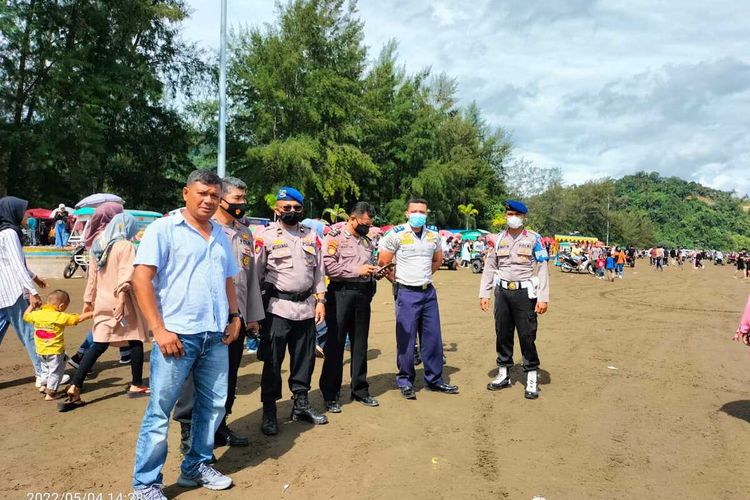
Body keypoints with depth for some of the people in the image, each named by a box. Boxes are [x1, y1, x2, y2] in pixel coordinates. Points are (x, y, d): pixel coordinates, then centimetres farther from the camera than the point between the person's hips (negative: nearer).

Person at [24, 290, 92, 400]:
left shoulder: (36, 314, -3)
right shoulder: (60, 317, -19)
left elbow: (25, 316, 18)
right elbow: (78, 318, -16)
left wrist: (32, 306, 28)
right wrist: (91, 313, -7)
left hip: (40, 351, 6)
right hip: (55, 351, -6)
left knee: (45, 368, 29)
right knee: (55, 371, 9)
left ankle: (44, 385, 34)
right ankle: (50, 393, 11)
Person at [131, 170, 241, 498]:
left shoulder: (221, 235, 15)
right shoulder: (164, 228, -4)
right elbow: (141, 278, -10)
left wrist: (234, 317, 9)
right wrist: (159, 329, -16)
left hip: (216, 335, 6)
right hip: (177, 334, -6)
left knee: (213, 404, 13)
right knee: (160, 410, 1)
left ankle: (196, 466, 31)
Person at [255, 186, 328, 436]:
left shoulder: (311, 235, 11)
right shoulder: (266, 235, -3)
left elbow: (319, 270, 13)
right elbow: (256, 273, -3)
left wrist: (320, 300, 7)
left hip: (306, 306, 5)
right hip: (277, 307, -4)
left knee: (304, 357, 12)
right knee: (272, 360, 1)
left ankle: (301, 404, 27)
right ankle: (269, 411, 13)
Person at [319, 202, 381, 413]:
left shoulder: (367, 241, 16)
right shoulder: (335, 237, -6)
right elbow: (328, 266, -17)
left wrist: (376, 271, 4)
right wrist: (357, 270, -16)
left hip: (363, 294, 7)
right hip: (341, 293, -6)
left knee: (360, 344, 13)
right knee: (335, 344, 0)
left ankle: (360, 389, 25)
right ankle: (330, 394, 9)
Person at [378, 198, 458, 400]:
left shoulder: (433, 236, 9)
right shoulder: (396, 234, -7)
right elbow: (383, 263, -4)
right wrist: (399, 280, 2)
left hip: (429, 292, 5)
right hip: (407, 294, -5)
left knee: (433, 337, 10)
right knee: (406, 339, 1)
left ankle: (434, 379, 22)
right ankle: (405, 381, 14)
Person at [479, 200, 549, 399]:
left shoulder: (533, 238, 0)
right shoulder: (499, 238, 10)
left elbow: (543, 268, -4)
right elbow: (489, 267, 12)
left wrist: (543, 297, -12)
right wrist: (484, 293, 6)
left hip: (524, 292, -3)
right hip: (502, 292, 4)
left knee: (527, 335, -3)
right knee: (502, 334, 9)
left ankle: (532, 379, 8)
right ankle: (503, 374, 22)